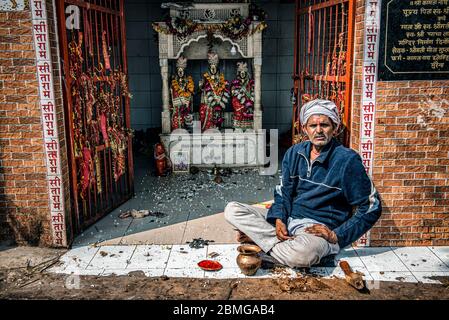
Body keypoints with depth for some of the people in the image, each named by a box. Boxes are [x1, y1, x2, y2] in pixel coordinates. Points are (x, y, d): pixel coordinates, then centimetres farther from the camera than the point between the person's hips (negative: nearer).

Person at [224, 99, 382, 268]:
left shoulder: (348, 160, -7)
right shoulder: (294, 153, 9)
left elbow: (371, 207, -4)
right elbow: (283, 191, 12)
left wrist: (337, 236, -11)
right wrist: (279, 219, -9)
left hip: (319, 227, -5)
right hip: (288, 218, 6)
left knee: (302, 253, -42)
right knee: (232, 210, -12)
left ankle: (257, 236, -15)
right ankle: (285, 242, -19)